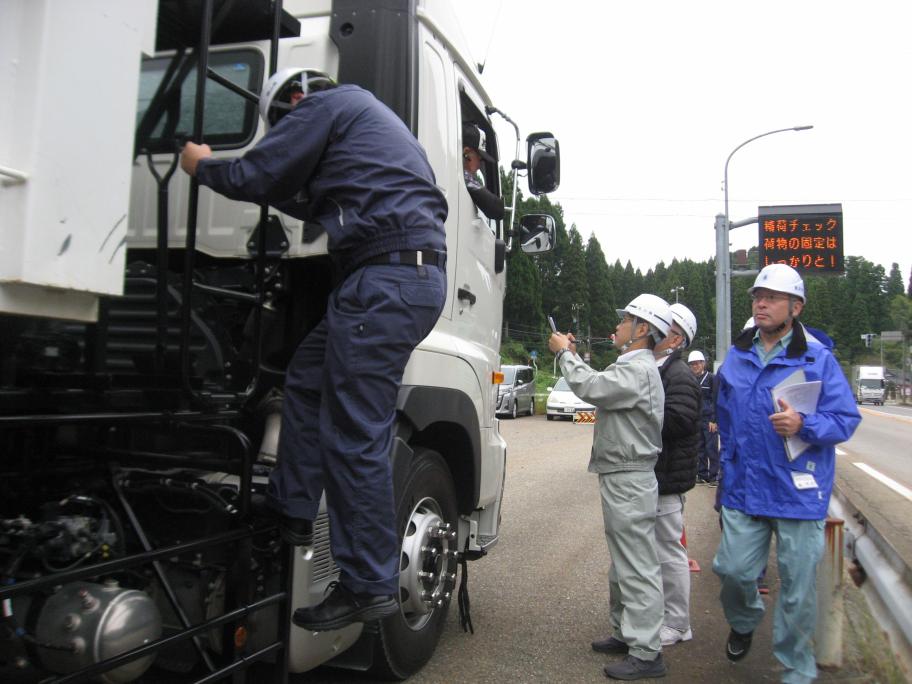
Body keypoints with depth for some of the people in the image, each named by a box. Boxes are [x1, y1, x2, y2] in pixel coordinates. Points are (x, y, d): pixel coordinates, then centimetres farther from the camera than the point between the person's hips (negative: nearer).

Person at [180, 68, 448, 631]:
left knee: (353, 436, -8)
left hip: (387, 277, -11)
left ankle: (371, 585, 1)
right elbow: (323, 204, 34)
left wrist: (203, 165, 17)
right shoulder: (368, 116, 32)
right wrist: (277, 190, 31)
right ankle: (292, 512, 27)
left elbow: (257, 178, -1)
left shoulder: (327, 103, 2)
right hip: (415, 275, 11)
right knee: (308, 378, 20)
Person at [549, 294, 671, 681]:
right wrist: (574, 354, 14)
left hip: (629, 480, -11)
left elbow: (588, 387, -24)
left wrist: (565, 352, -10)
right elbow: (598, 384, 17)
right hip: (620, 477, 11)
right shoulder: (633, 367, 17)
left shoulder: (639, 370, -17)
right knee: (623, 563, 19)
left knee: (637, 568, -5)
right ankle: (626, 633, 31)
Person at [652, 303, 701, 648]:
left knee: (668, 550, 1)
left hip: (665, 477, -10)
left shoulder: (678, 375, -15)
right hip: (649, 475, 10)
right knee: (658, 549, 19)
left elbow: (678, 421, -28)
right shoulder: (655, 369, 16)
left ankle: (677, 625, 14)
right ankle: (658, 614, 32)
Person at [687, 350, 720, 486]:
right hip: (695, 420, 5)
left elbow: (716, 400, -7)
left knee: (712, 448, -4)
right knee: (700, 449, 9)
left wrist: (714, 420, -12)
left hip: (709, 420, -5)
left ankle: (714, 476, 1)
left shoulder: (712, 378, -3)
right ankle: (702, 474, 17)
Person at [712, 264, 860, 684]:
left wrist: (804, 424, -26)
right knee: (732, 569, 6)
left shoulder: (818, 359, -5)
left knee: (797, 585, 6)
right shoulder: (736, 357, 9)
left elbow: (846, 419, -8)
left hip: (798, 492, -3)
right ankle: (743, 623, 40)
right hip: (744, 490, 4)